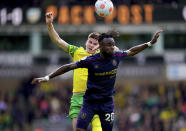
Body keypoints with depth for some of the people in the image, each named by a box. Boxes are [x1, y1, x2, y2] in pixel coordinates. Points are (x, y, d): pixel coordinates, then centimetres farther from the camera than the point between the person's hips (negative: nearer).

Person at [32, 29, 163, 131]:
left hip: (107, 103, 3)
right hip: (90, 102, -3)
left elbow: (131, 51, 15)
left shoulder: (117, 56, -5)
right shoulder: (91, 60, -16)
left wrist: (150, 43, 18)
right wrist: (47, 77, -14)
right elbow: (68, 67, -12)